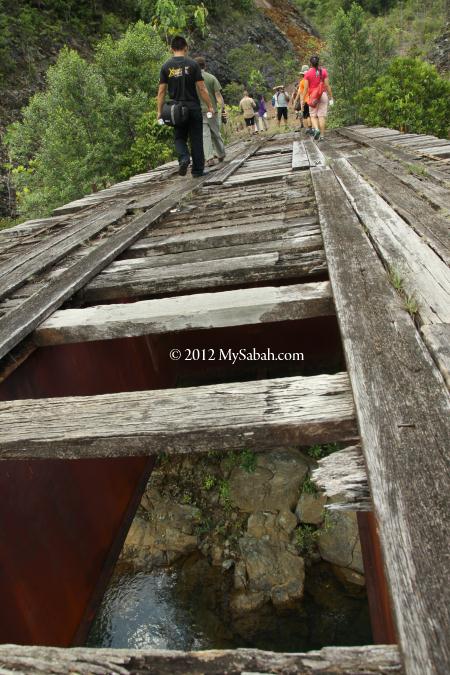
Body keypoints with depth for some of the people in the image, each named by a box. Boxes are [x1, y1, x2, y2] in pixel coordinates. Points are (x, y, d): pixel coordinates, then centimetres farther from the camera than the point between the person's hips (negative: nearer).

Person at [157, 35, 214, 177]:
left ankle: (184, 158, -15)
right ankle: (198, 170, 9)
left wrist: (159, 111, 8)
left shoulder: (166, 67, 3)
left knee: (179, 137, 14)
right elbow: (201, 88, -5)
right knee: (196, 139, 6)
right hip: (193, 107, -2)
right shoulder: (192, 64, -2)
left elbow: (161, 91, 2)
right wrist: (210, 106, 4)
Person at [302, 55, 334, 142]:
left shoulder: (307, 74, -1)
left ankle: (316, 129, -18)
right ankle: (322, 135, -1)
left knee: (313, 115, 8)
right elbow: (327, 85, 0)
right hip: (323, 95, 1)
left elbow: (306, 88, -3)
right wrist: (331, 97, 6)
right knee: (322, 116, 1)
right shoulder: (324, 71, 2)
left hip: (312, 96, -1)